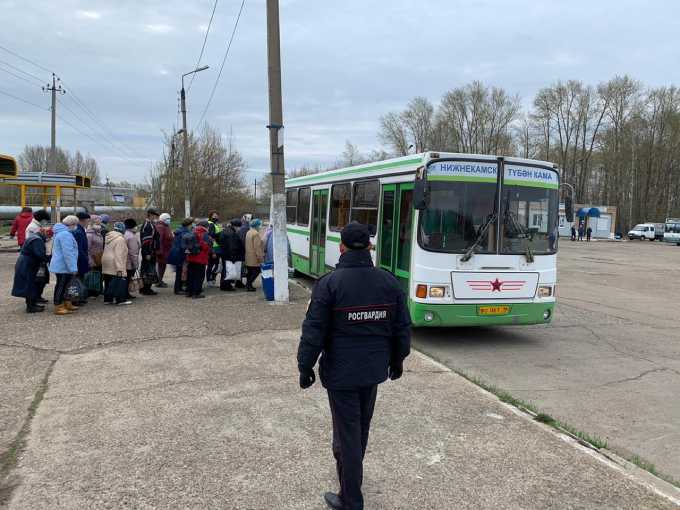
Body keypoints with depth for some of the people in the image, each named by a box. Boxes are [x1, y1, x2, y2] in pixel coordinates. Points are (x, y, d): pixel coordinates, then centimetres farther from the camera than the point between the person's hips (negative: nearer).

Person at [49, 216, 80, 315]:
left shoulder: (60, 232, 15)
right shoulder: (65, 234, -21)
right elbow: (68, 253, -25)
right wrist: (73, 268, -23)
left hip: (59, 265, 11)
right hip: (63, 267, -11)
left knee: (63, 285, 17)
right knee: (61, 285, -3)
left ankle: (66, 303, 27)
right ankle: (58, 307, 3)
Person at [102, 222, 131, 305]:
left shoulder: (108, 237, 14)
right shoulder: (120, 239, -15)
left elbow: (106, 250, 19)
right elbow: (119, 255, -20)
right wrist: (120, 268, -21)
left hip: (106, 264, 9)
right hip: (115, 264, -9)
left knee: (108, 282, 13)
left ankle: (108, 299, 18)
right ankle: (121, 299, -3)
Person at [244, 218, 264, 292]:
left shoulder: (248, 233, 15)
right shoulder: (256, 234, -16)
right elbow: (257, 247, -20)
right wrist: (260, 257, -19)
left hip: (248, 257, 10)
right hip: (254, 258, -10)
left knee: (250, 272, 15)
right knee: (256, 271, -3)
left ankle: (248, 285, 18)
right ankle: (249, 285, -5)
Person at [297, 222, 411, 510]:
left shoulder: (329, 283, -16)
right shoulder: (389, 282, -2)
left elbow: (313, 332, -14)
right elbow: (402, 328, 4)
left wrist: (305, 368, -2)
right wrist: (397, 360, 18)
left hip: (341, 371, -5)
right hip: (374, 369, 5)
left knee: (347, 432, 5)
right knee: (361, 427, 24)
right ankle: (349, 471, 48)